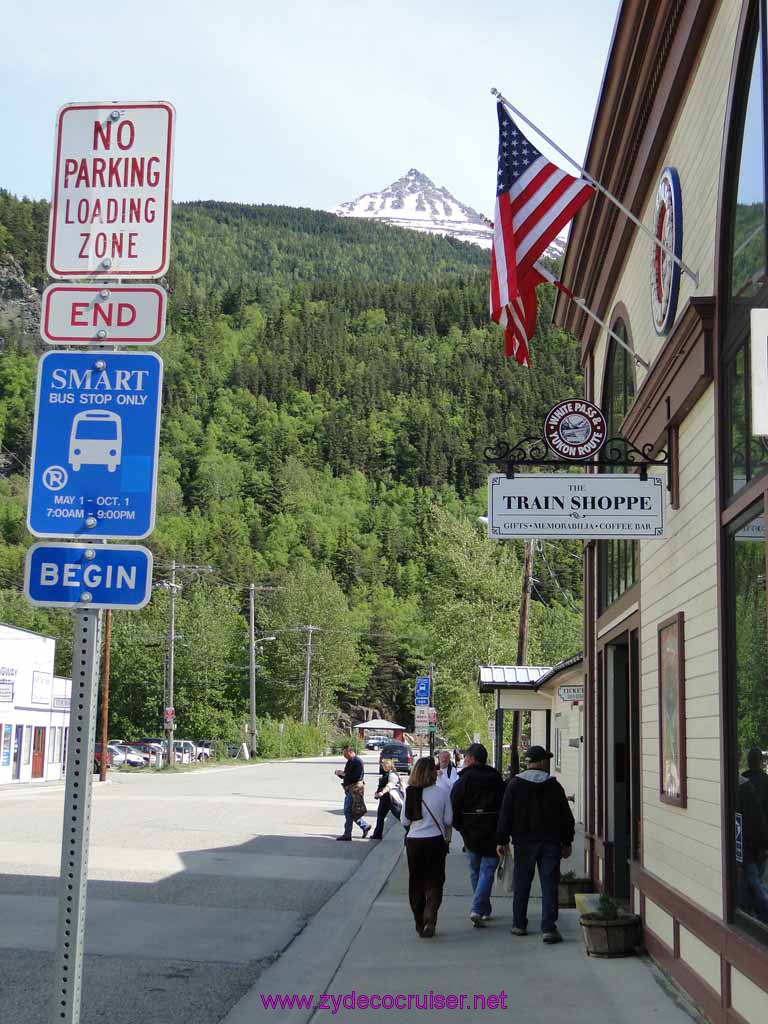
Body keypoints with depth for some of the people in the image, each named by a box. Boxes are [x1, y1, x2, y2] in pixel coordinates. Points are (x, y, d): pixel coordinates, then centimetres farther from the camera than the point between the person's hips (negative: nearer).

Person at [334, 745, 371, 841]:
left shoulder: (358, 762, -13)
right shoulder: (349, 762, 16)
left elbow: (357, 777, -23)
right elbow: (346, 776, 21)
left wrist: (344, 774, -20)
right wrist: (340, 773, 1)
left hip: (354, 789, -10)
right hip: (349, 789, 10)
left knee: (348, 811, -8)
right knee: (349, 812, 14)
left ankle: (347, 835, -3)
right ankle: (365, 826, 26)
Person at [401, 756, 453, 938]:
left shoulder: (410, 793, -6)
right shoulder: (442, 793, -9)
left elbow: (405, 821, -2)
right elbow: (448, 820, -4)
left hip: (413, 842, 2)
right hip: (435, 841, -2)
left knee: (416, 883, 13)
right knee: (434, 883, 7)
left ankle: (420, 923, 18)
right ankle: (430, 916, -15)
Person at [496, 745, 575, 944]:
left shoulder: (515, 784, -1)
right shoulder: (554, 786, -1)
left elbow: (505, 814, -3)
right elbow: (566, 817, 3)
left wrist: (501, 840, 3)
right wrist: (566, 843, 12)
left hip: (523, 843, 1)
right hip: (550, 843, -1)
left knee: (521, 885, 12)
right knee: (549, 886, 0)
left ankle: (519, 925, 19)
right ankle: (548, 929, -7)